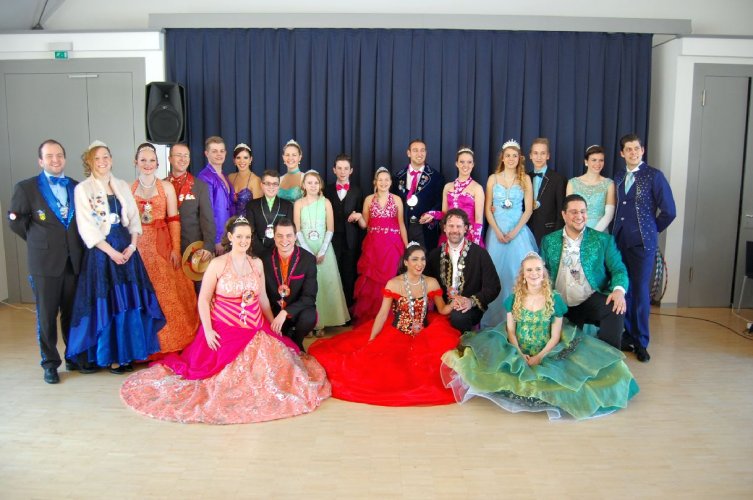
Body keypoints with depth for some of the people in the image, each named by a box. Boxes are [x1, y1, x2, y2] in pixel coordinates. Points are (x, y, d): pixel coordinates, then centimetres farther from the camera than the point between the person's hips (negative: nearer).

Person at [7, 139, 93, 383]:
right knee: (46, 315, 5)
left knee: (73, 312, 10)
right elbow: (15, 221, 4)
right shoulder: (26, 188, -1)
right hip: (44, 262, -3)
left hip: (74, 260, 3)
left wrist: (78, 243, 6)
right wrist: (36, 240, 6)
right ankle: (50, 363, 17)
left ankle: (75, 358, 23)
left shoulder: (77, 188, 9)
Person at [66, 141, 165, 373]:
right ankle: (111, 356, 11)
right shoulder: (82, 189, -2)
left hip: (127, 248, 4)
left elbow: (134, 218, 9)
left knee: (130, 302, 5)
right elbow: (87, 227, -8)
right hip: (101, 251, -4)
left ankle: (128, 352, 16)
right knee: (108, 303, 0)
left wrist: (132, 245, -6)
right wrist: (111, 251, -13)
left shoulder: (123, 186, 12)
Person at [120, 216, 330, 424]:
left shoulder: (257, 263, 6)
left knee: (269, 366, -10)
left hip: (257, 330, 4)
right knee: (224, 375, -7)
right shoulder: (217, 264, -7)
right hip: (224, 330, -4)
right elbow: (203, 299, -6)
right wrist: (207, 330, -13)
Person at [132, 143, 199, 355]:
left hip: (163, 247, -1)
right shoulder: (128, 189, 8)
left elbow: (173, 220, -1)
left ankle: (171, 342, 11)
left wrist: (176, 250, -7)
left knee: (168, 293, -3)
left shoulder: (166, 187, 4)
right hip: (139, 248, 1)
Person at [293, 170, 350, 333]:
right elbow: (297, 230, -2)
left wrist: (322, 251, -11)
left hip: (323, 249, 1)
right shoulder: (298, 203, 3)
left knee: (324, 283, 0)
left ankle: (321, 322, 9)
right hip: (305, 249, 0)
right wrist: (309, 252, -12)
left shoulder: (326, 202, 4)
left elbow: (330, 229, 0)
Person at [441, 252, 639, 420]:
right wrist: (519, 355, -13)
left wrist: (539, 357, -16)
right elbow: (510, 331, 3)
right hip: (517, 354, 1)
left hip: (545, 356, -1)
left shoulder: (555, 299, 0)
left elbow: (555, 337, -2)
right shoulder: (514, 298, 5)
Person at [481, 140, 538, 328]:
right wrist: (498, 232, -7)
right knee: (497, 273, 1)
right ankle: (495, 317, 10)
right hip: (497, 231, 1)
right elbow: (488, 209, 5)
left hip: (518, 231, -1)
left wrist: (514, 232, -10)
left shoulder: (525, 179, 5)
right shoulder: (493, 179, 7)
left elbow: (528, 209, 1)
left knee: (518, 272, -4)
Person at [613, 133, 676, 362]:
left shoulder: (654, 176, -3)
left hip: (642, 243, -4)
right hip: (620, 241, 4)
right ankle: (628, 336, 18)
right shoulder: (618, 177, 12)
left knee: (640, 292, -2)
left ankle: (641, 342, 9)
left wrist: (651, 230, 5)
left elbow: (669, 211, -4)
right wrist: (619, 231, 7)